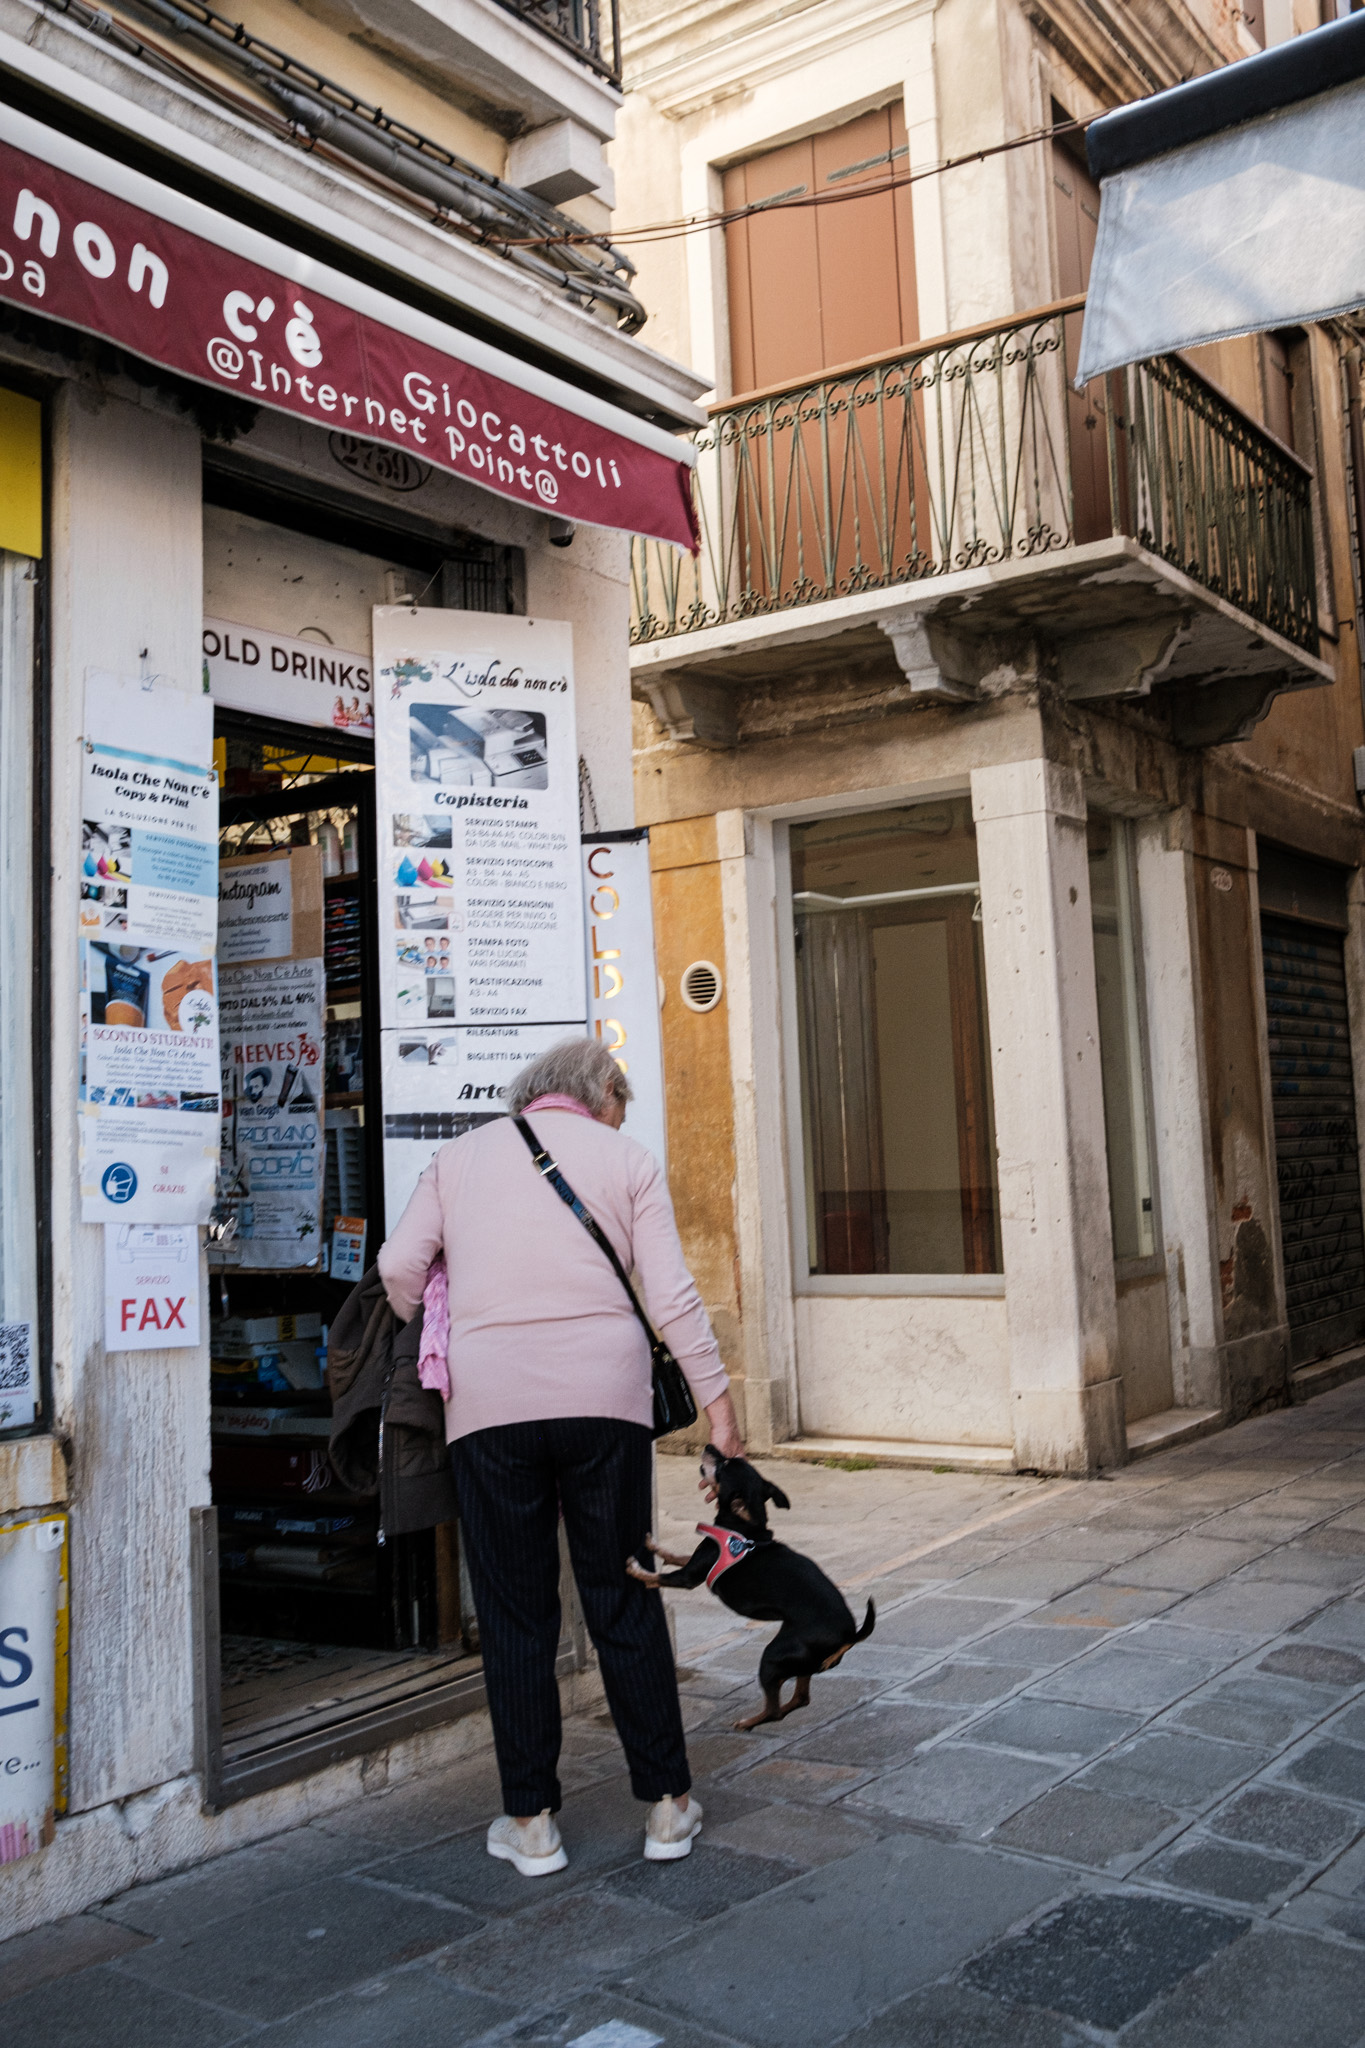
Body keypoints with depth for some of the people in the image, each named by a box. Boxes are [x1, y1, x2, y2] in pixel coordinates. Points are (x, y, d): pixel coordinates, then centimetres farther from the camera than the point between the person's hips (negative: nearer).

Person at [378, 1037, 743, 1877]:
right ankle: (668, 1805, 19)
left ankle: (531, 1822, 16)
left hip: (490, 1403, 1)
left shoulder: (461, 1154, 14)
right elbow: (672, 1295, 0)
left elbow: (400, 1264, 4)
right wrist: (717, 1397, 4)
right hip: (604, 1397, 0)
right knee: (625, 1603, 10)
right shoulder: (625, 1158, 8)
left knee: (516, 1613, 9)